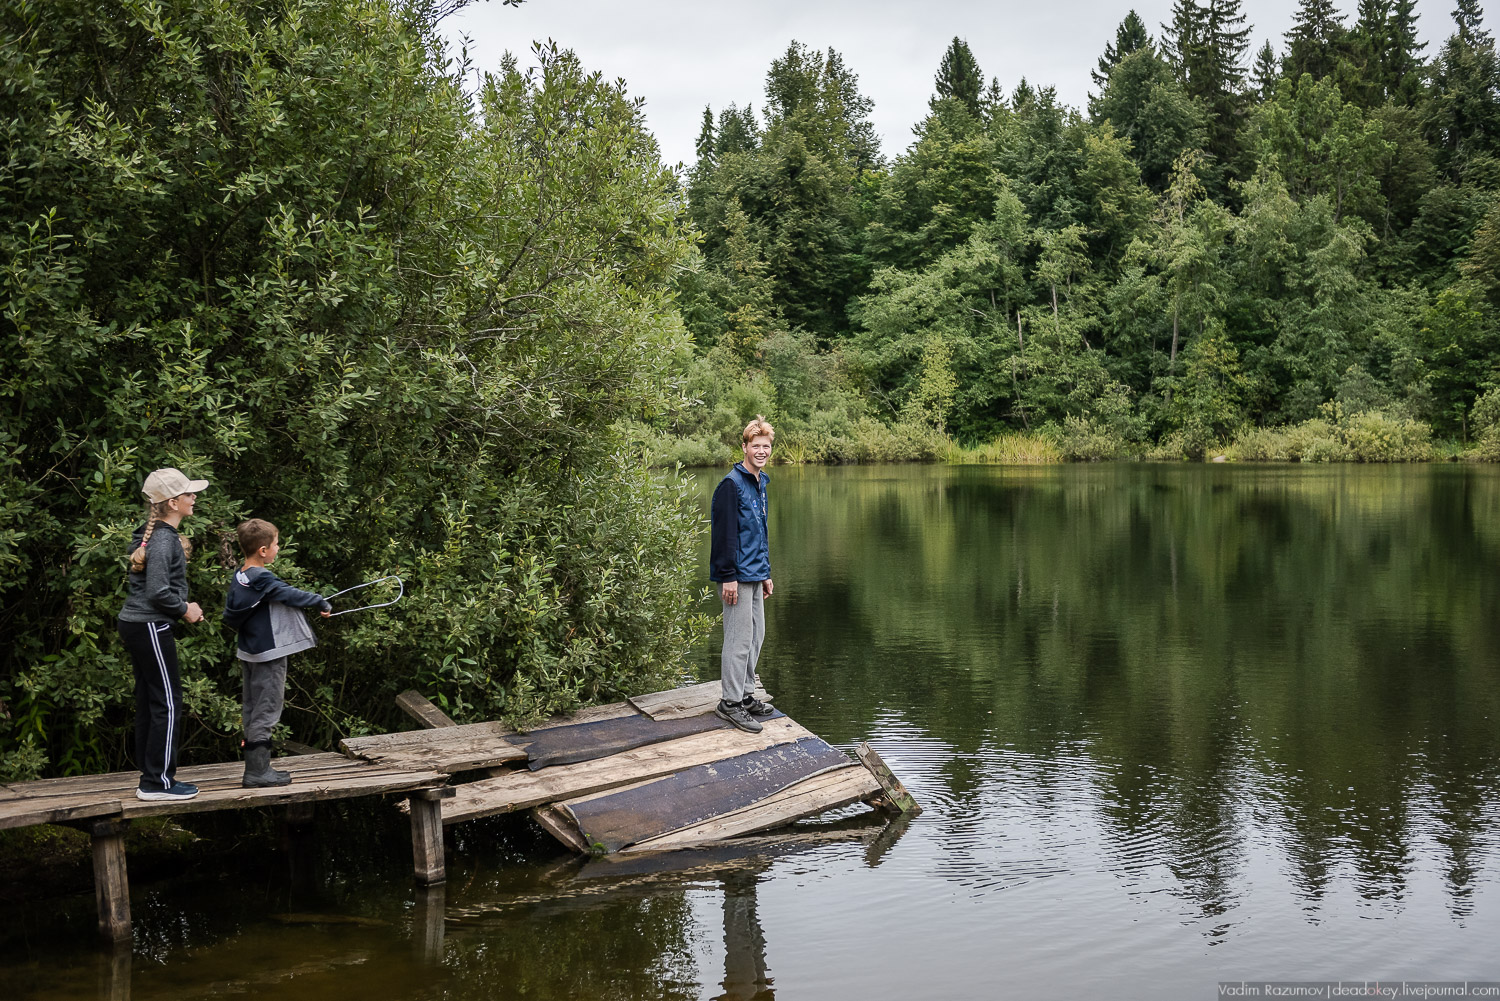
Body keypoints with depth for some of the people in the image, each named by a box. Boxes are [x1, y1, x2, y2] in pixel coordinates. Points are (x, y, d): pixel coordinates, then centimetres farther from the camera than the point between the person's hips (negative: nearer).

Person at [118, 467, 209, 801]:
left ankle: (151, 776, 20)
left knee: (150, 702, 14)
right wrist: (185, 609, -9)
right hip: (150, 627, -10)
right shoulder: (164, 540, -18)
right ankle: (157, 782, -1)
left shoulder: (153, 535, 13)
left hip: (136, 624, 10)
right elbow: (158, 591, -23)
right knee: (168, 703, -5)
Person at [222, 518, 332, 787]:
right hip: (269, 654, -9)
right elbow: (292, 595, -13)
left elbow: (231, 616, 13)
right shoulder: (263, 579, -20)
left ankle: (255, 766, 21)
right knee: (265, 711, -3)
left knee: (251, 710, 13)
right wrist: (322, 603, 1)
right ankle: (257, 772, 0)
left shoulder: (238, 578, 4)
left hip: (249, 653, 9)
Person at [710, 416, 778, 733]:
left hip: (755, 575, 9)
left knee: (756, 636, 14)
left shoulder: (760, 483, 16)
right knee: (740, 639, -7)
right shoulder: (731, 484, -13)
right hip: (737, 576, -9)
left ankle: (745, 694, 23)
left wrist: (766, 573, 22)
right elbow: (725, 532, -17)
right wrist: (728, 577, -20)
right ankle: (730, 702, -1)